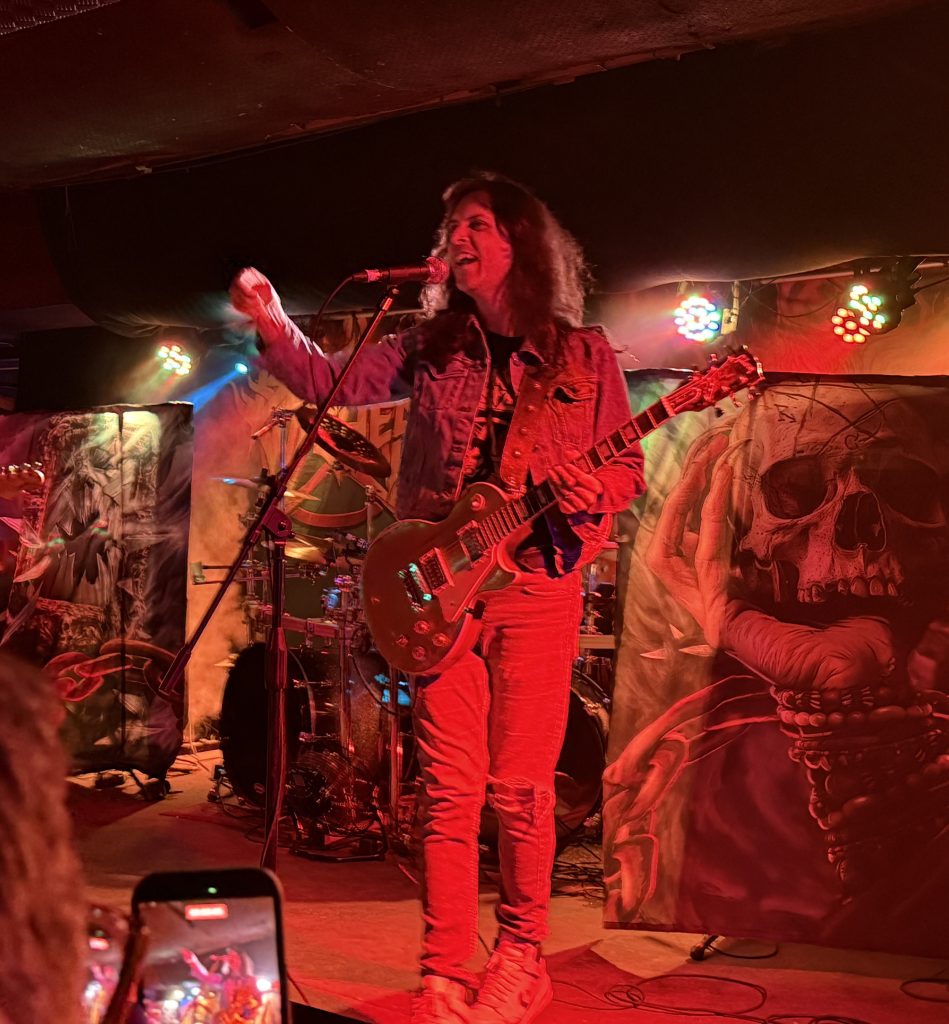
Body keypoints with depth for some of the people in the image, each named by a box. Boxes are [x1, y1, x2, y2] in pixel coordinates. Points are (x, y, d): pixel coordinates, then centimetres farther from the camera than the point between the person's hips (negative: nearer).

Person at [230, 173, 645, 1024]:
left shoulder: (584, 354, 6)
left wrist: (594, 490, -14)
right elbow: (335, 384, 5)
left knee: (521, 786, 0)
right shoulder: (431, 345, 12)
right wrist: (275, 327, -11)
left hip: (537, 581, -1)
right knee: (450, 786, 0)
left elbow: (630, 465, 8)